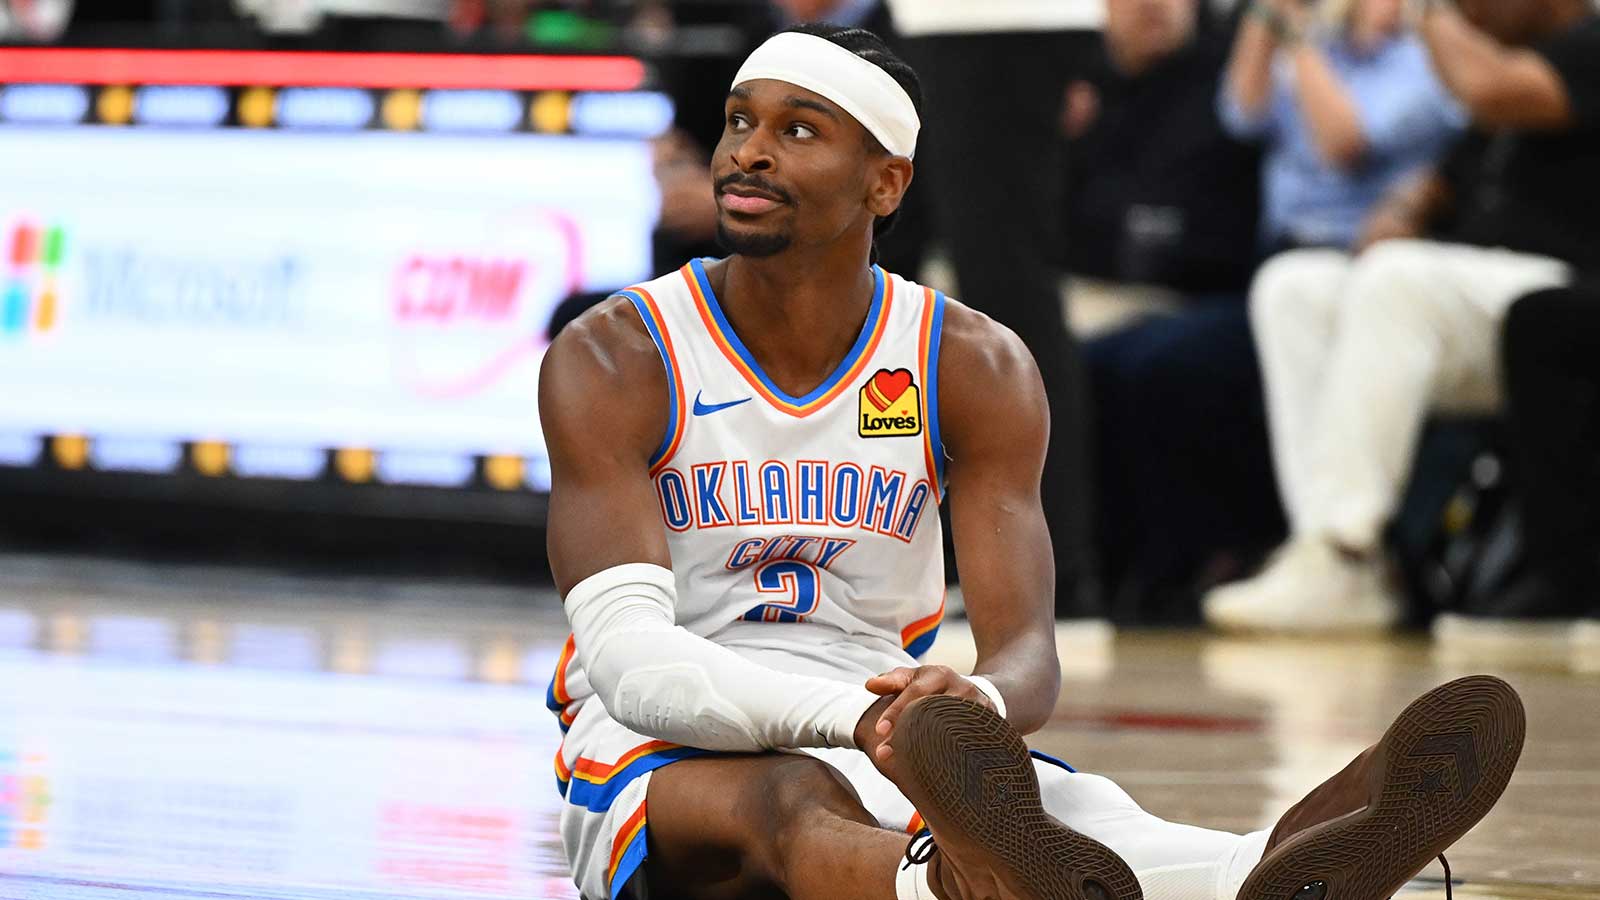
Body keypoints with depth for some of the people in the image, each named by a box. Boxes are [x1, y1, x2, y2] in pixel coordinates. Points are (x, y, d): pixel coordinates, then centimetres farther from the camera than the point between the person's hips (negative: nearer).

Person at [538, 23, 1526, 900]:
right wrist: (859, 719, -36)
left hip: (898, 759, 3)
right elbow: (628, 655, -19)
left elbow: (1028, 651, -8)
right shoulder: (610, 359, -8)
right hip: (670, 754, -3)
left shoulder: (978, 369, 1)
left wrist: (981, 702, -36)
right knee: (795, 798, -40)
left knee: (1074, 804, -31)